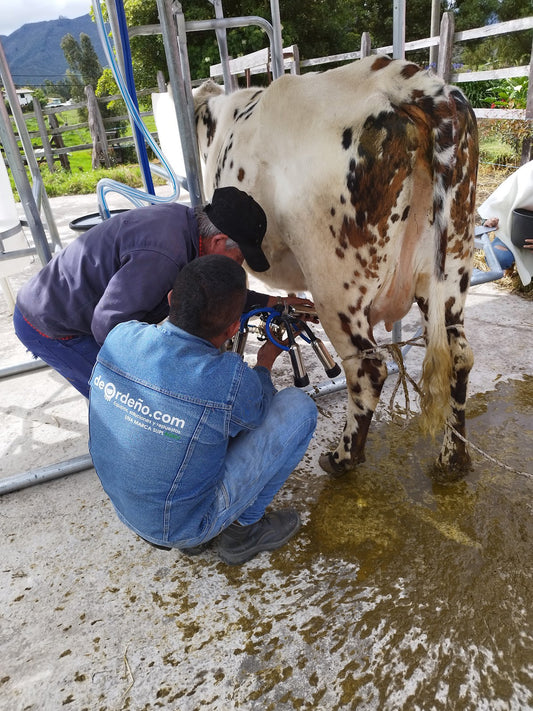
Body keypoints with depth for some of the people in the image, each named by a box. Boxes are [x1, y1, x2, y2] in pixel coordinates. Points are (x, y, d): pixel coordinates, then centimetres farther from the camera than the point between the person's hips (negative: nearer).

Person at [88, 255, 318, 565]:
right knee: (298, 406, -7)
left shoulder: (120, 335, -16)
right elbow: (259, 411, -7)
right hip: (184, 526, -6)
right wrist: (265, 362, 12)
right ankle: (244, 529, 11)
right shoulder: (229, 380, -32)